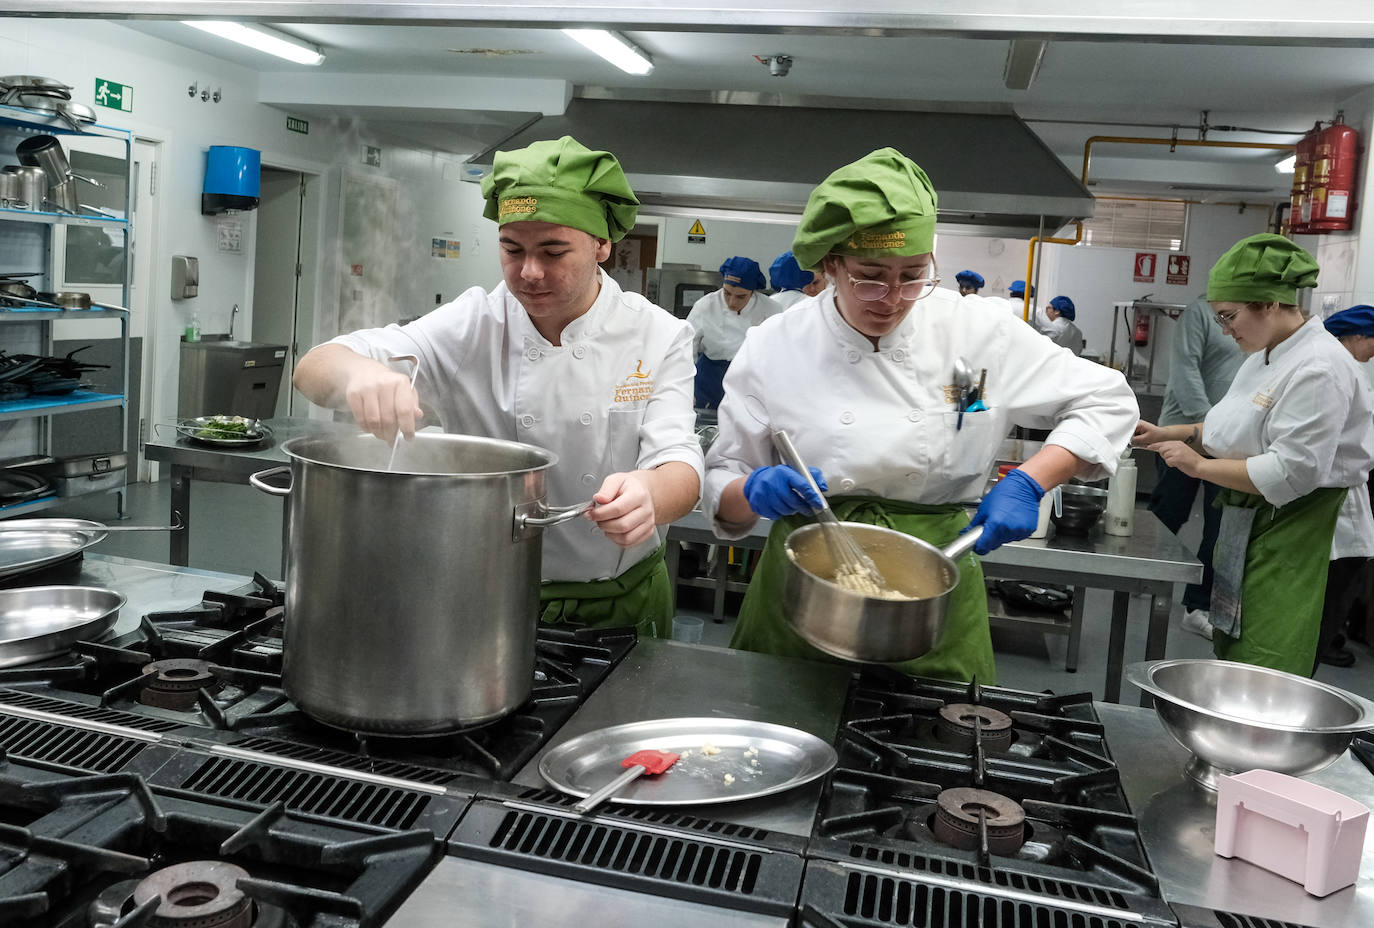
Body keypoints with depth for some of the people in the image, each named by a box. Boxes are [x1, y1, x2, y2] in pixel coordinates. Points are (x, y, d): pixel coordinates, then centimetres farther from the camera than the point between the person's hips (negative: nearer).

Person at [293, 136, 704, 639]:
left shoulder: (658, 336, -5)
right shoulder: (472, 327, -5)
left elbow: (679, 467, -15)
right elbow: (314, 370, -12)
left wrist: (647, 496, -41)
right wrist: (357, 373, -37)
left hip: (621, 606, 0)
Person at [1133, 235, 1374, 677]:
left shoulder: (1319, 368, -21)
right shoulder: (1266, 356, 11)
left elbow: (1292, 471, -26)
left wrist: (1200, 466, -18)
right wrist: (1167, 435, 10)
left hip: (1294, 542, -10)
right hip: (1251, 529, 10)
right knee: (1233, 657, 16)